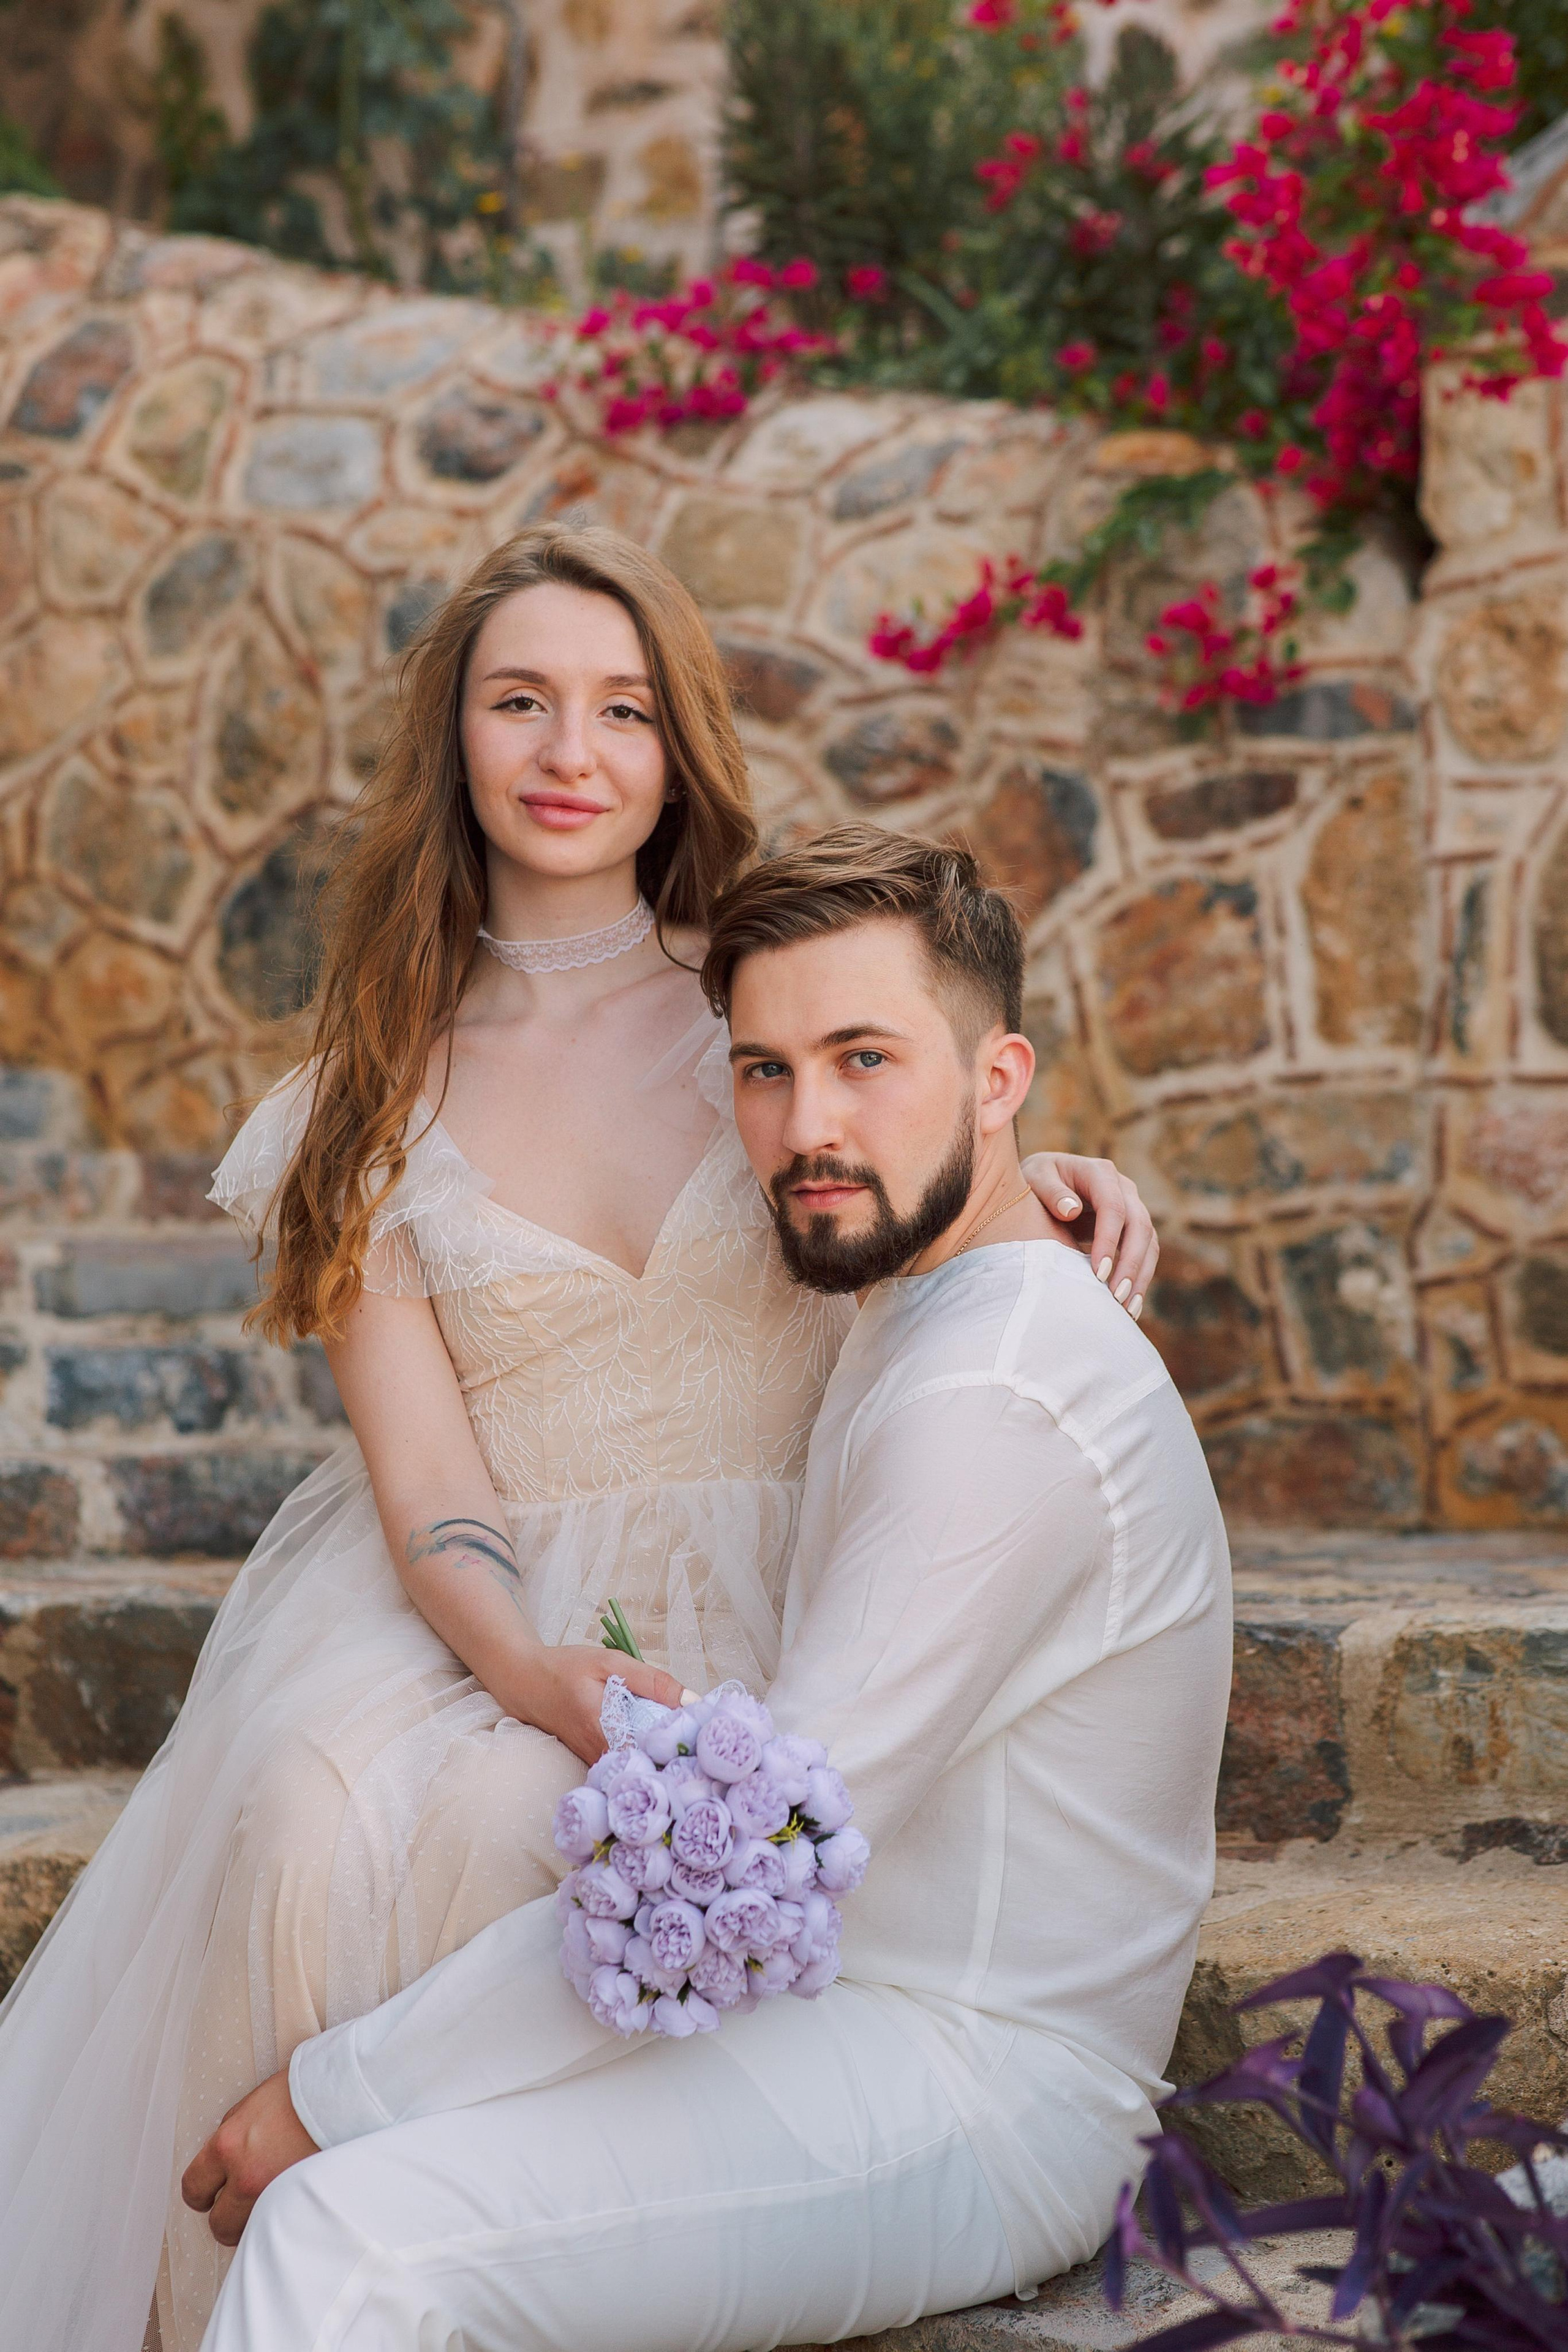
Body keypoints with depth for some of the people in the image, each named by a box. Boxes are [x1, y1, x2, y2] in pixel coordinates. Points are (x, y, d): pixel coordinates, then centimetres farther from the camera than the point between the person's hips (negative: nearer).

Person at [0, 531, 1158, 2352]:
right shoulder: (375, 1095, 7)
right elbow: (425, 1481, -2)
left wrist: (1037, 1183, -9)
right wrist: (544, 1675, -24)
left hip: (754, 1601, -1)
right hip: (472, 1606, 1)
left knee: (512, 1821, -32)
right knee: (313, 1817, -30)